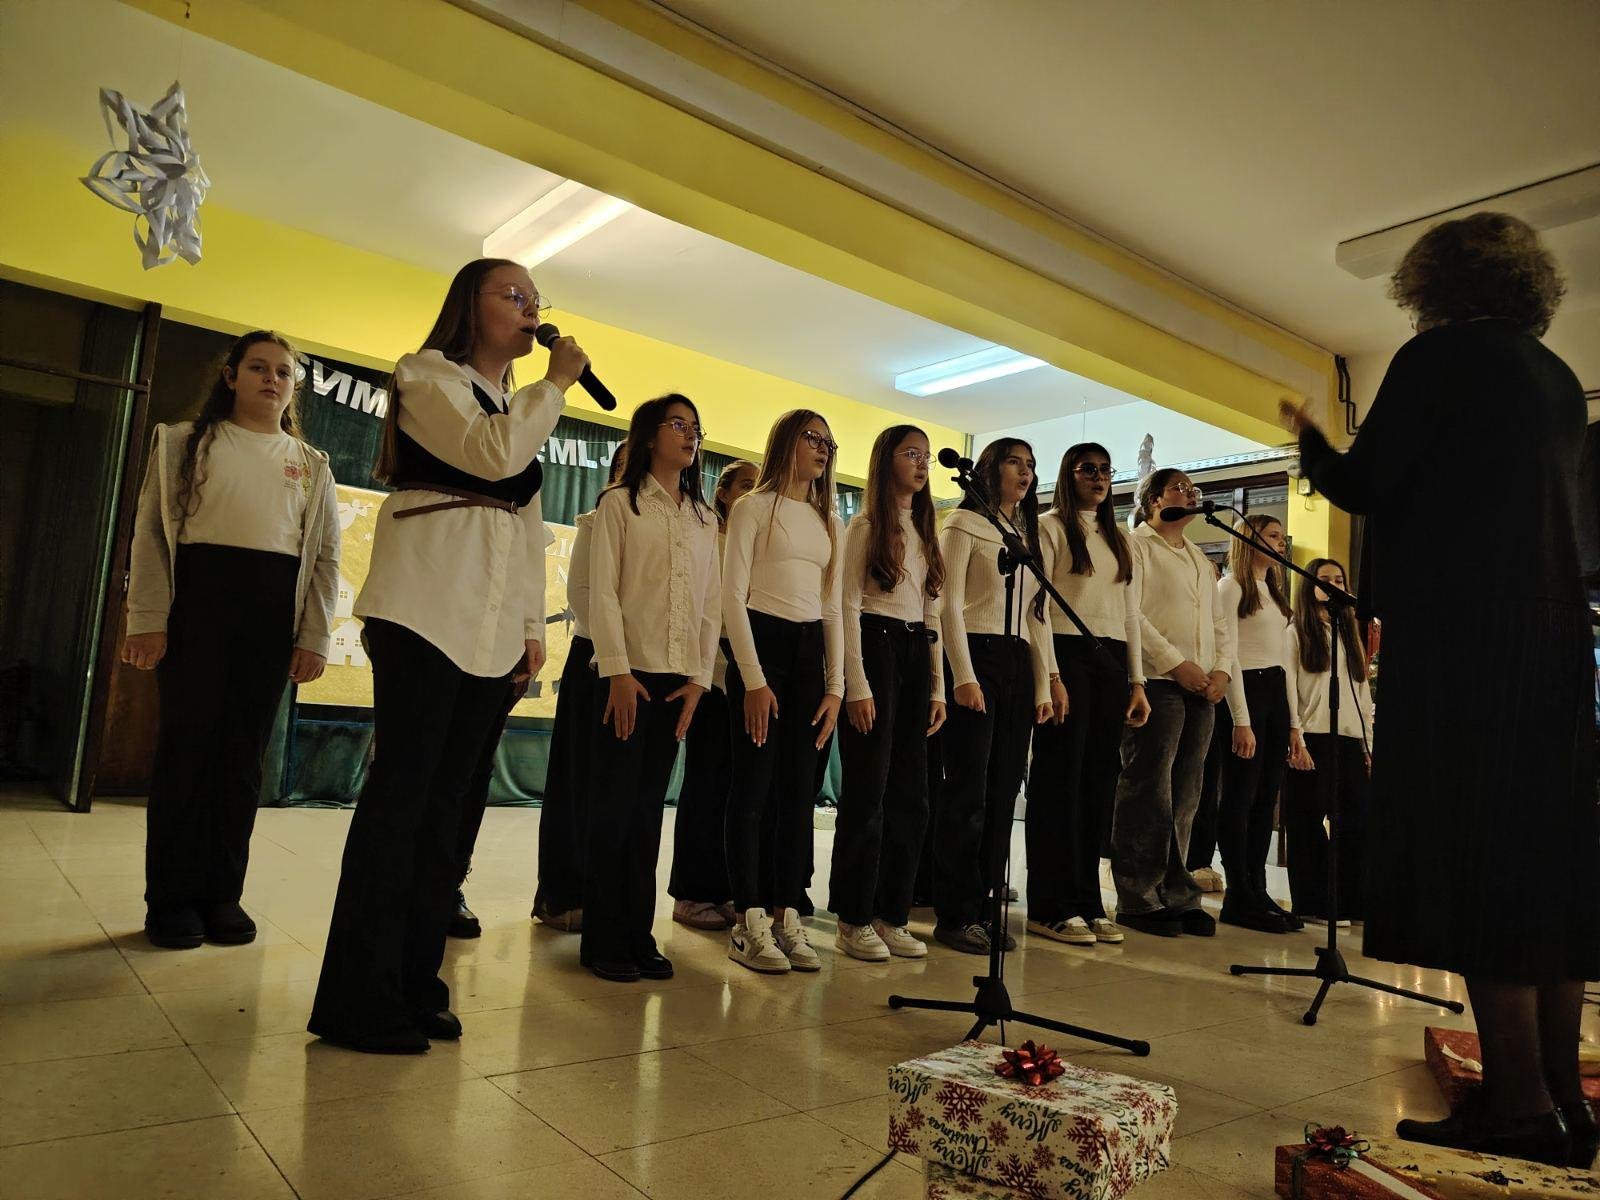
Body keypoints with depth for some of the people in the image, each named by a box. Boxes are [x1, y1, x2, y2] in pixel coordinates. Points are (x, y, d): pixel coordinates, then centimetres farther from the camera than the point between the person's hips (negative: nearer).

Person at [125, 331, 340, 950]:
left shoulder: (312, 465, 16)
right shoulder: (187, 441, 11)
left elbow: (326, 556, 11)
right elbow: (152, 531, 3)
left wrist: (314, 638, 2)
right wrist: (148, 619, -7)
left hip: (274, 611, 2)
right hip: (199, 598, -2)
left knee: (243, 753, 4)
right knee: (188, 744, -2)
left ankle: (222, 893, 11)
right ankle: (171, 898, 7)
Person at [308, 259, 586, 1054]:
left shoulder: (519, 410, 24)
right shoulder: (429, 376, 3)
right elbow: (492, 453, -16)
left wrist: (533, 623, 14)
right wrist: (556, 383, -3)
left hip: (492, 628, 7)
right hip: (426, 613, -7)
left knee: (444, 799, 6)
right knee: (403, 789, -8)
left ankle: (414, 982, 12)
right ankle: (359, 1001, -1)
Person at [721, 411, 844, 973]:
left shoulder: (829, 522, 17)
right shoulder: (755, 507, 0)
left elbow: (833, 608, 15)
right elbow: (733, 595, -7)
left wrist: (836, 685, 7)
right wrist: (753, 679, -14)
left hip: (811, 651, 6)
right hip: (761, 643, -5)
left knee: (798, 788, 5)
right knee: (755, 784, -4)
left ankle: (786, 914, 13)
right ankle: (749, 922, 3)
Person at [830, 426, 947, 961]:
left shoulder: (925, 532, 18)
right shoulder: (865, 526, -1)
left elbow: (932, 614, 17)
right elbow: (849, 607, -8)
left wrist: (938, 686, 11)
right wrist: (857, 686, -15)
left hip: (916, 656, 7)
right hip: (875, 650, -6)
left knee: (910, 794, 6)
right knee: (868, 792, -5)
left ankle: (892, 915, 16)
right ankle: (854, 920, 6)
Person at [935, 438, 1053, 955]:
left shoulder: (1031, 535, 20)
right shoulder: (964, 524, 1)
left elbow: (1035, 616, 18)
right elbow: (950, 605, -7)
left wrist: (1042, 684, 11)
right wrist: (963, 676, -16)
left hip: (1018, 665, 6)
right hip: (976, 656, -6)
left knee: (1003, 792, 6)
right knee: (969, 792, -6)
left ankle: (986, 906, 14)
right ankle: (955, 914, 3)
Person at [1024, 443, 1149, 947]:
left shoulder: (1119, 539, 20)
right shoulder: (1051, 526, 1)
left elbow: (1130, 614, 19)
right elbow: (1038, 605, -8)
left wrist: (1137, 680, 11)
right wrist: (1050, 675, -16)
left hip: (1111, 662, 6)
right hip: (1068, 655, -6)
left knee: (1099, 781, 6)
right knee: (1061, 778, -4)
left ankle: (1087, 901, 13)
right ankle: (1051, 906, 2)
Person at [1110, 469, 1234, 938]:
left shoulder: (1201, 560, 26)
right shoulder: (1136, 546, 2)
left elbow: (1220, 625, 22)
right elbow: (1129, 614, -10)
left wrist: (1222, 669, 4)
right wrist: (1176, 663, -15)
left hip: (1201, 688, 7)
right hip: (1157, 682, -7)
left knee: (1184, 798, 7)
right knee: (1148, 794, -7)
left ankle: (1176, 895, 13)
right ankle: (1139, 899, -1)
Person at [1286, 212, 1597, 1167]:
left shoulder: (1441, 353, -2)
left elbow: (1365, 486, -10)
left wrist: (1310, 439, 10)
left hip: (1461, 632, -8)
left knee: (1474, 862, -5)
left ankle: (1520, 1107, -2)